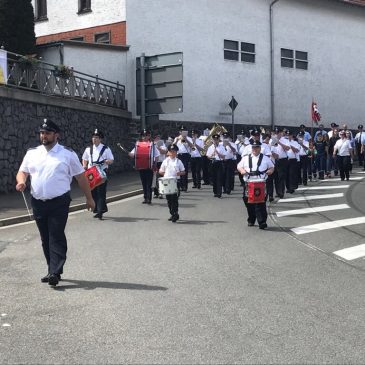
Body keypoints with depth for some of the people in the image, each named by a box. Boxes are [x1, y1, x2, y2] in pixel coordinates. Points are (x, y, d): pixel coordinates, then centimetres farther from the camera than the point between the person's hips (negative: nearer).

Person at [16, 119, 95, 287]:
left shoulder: (68, 154, -1)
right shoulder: (32, 153, 9)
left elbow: (81, 177, 3)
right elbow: (22, 172, 12)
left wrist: (89, 198, 4)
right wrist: (21, 181, -12)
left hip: (59, 202, -5)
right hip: (38, 203, 5)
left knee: (56, 237, -9)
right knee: (45, 238, 11)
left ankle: (55, 272, -9)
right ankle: (53, 270, 22)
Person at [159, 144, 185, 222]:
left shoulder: (178, 161, 5)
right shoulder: (165, 161, 10)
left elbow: (183, 172, 6)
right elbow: (160, 171, 16)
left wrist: (180, 173, -13)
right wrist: (163, 173, -3)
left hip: (175, 181, -3)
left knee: (174, 198, -8)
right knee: (168, 198, 6)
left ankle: (175, 214, -2)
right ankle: (172, 214, 18)